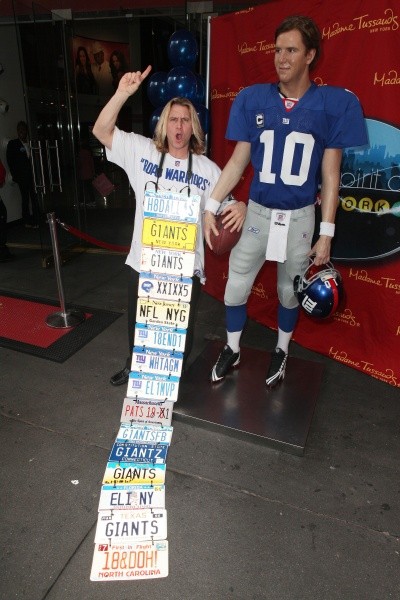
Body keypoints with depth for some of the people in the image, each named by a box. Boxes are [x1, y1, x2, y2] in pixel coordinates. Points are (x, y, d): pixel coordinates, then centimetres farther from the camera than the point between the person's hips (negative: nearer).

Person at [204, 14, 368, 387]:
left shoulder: (336, 103, -6)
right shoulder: (252, 99, -2)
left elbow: (330, 174, -5)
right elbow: (238, 161, 1)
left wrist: (326, 233, -6)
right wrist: (211, 206, -5)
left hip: (300, 217, -1)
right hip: (257, 212, 2)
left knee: (289, 290, 13)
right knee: (236, 286, 6)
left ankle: (281, 351, 38)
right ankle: (232, 350, 30)